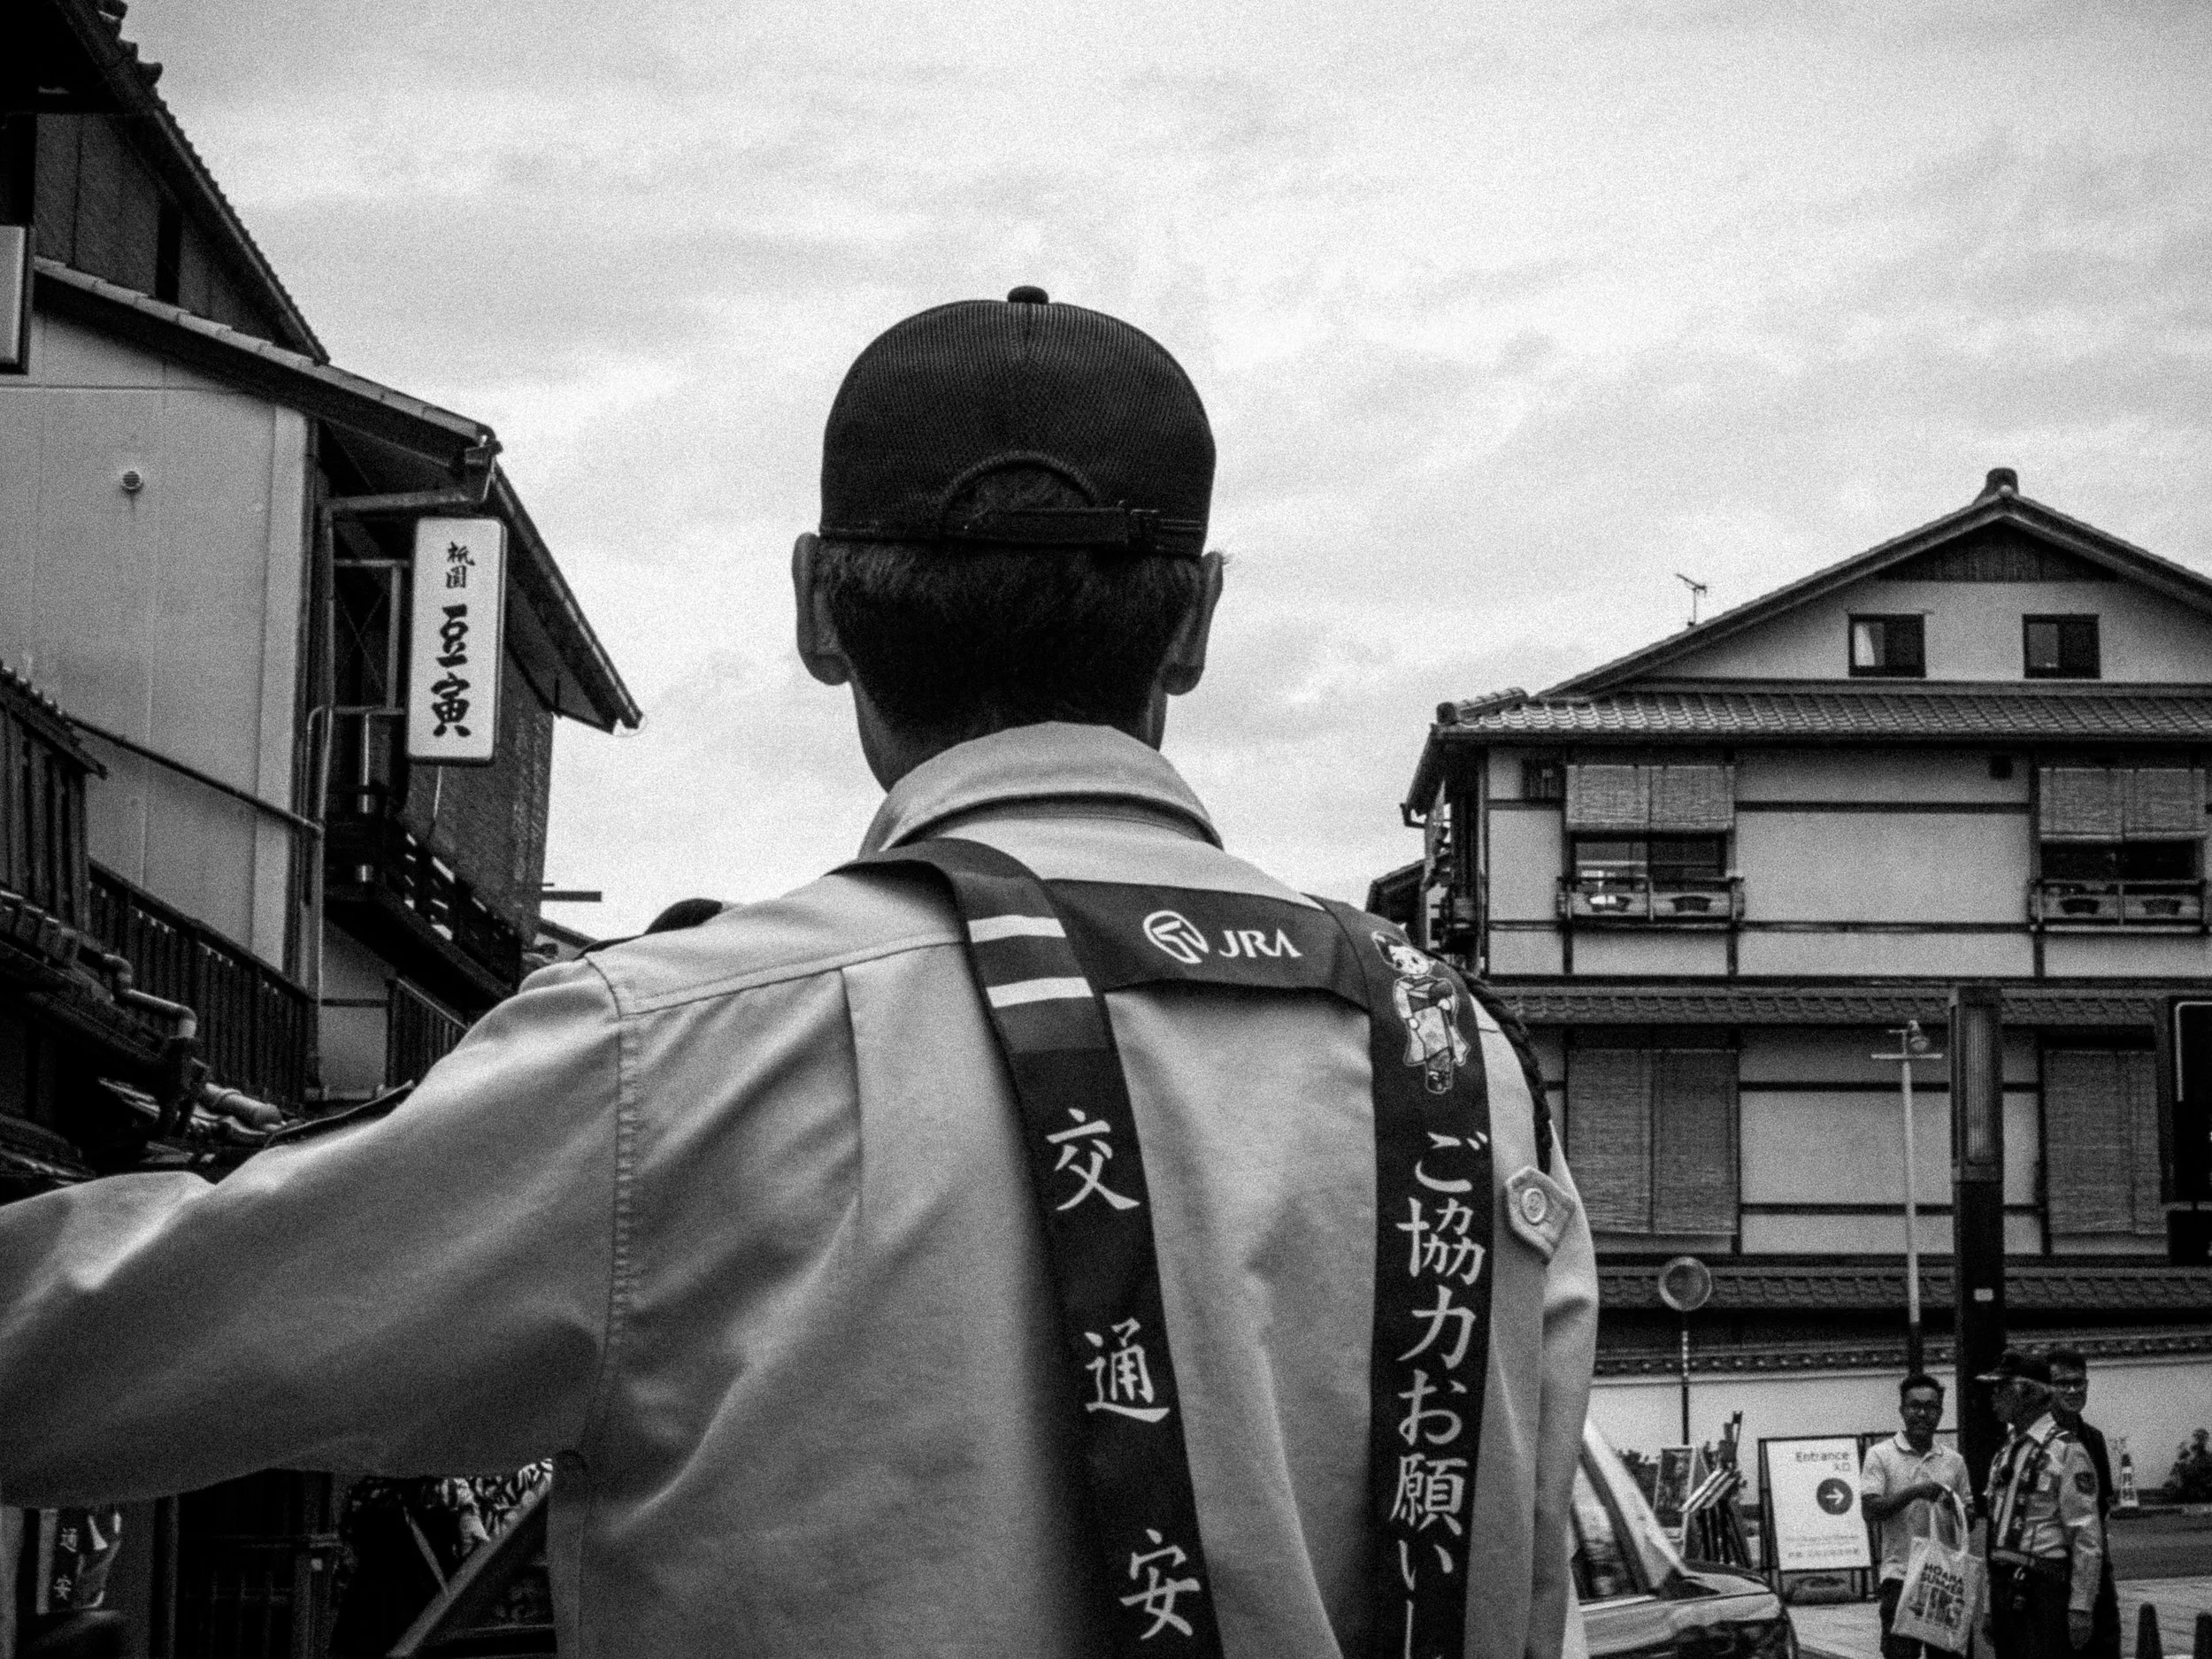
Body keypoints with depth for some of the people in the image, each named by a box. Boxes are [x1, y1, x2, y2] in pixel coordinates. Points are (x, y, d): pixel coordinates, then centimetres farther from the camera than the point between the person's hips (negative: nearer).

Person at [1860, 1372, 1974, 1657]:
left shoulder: (1953, 1461, 12)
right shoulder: (1881, 1455, 1)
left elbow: (1969, 1512, 18)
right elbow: (1870, 1508, -8)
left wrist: (1954, 1509, -6)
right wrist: (1915, 1492, -20)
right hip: (1900, 1574, -4)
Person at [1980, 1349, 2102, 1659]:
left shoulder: (2066, 1452, -10)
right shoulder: (2005, 1453, 15)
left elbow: (2087, 1538, -12)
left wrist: (2081, 1608, -15)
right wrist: (1991, 1606, 17)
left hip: (2044, 1587, -8)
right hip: (2004, 1587, 8)